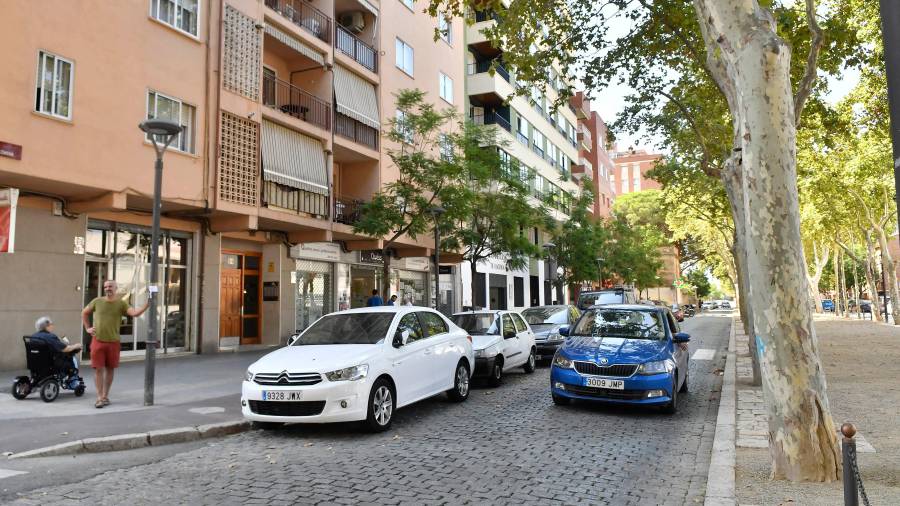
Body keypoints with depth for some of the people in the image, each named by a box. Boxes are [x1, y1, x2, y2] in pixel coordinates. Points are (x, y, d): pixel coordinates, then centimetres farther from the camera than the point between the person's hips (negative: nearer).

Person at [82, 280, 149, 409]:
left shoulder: (121, 303, 0)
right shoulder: (97, 301, 3)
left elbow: (134, 313, -16)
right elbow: (84, 313, 17)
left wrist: (146, 306, -31)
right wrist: (87, 328, 9)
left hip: (113, 342, 0)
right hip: (98, 341, 0)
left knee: (110, 369, 10)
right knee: (98, 369, -1)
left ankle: (105, 396, 23)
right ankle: (99, 397, 6)